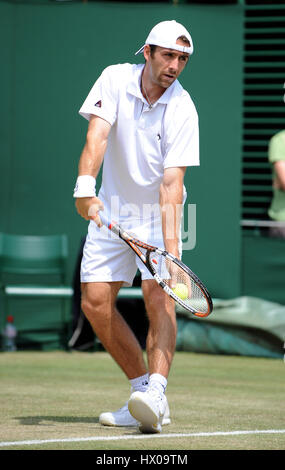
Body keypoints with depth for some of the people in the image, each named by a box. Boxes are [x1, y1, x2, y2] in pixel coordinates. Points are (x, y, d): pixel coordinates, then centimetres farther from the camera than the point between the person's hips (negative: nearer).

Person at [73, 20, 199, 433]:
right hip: (111, 209, 3)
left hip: (157, 211, -3)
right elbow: (96, 136, -24)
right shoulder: (115, 80, -11)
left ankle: (154, 396, -35)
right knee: (95, 301, -5)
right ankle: (142, 386, 6)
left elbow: (171, 183, -25)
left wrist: (171, 247, -37)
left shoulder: (183, 110, -19)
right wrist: (85, 187, -43)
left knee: (158, 294, -23)